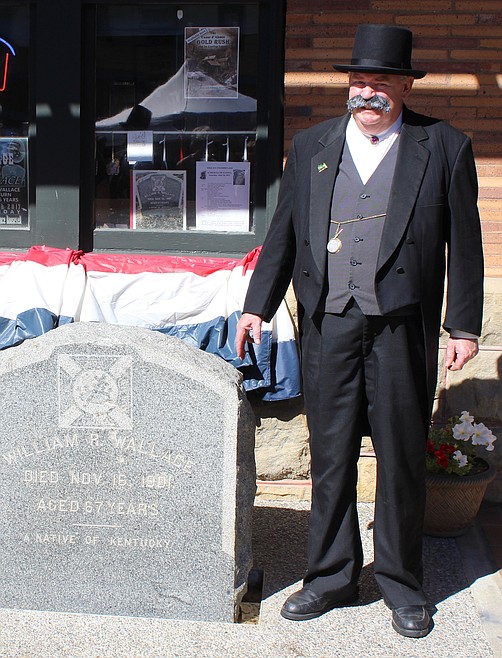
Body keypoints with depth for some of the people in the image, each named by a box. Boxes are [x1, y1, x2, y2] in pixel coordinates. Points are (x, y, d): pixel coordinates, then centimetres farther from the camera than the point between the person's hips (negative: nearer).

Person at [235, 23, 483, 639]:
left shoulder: (444, 147, 3)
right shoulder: (310, 146, 11)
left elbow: (464, 245, 3)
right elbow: (283, 234, 15)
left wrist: (463, 326, -1)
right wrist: (257, 305, 11)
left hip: (402, 326, -2)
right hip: (328, 323, 2)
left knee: (402, 456, 7)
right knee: (330, 455, 8)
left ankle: (401, 583, 23)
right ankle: (331, 575, 24)